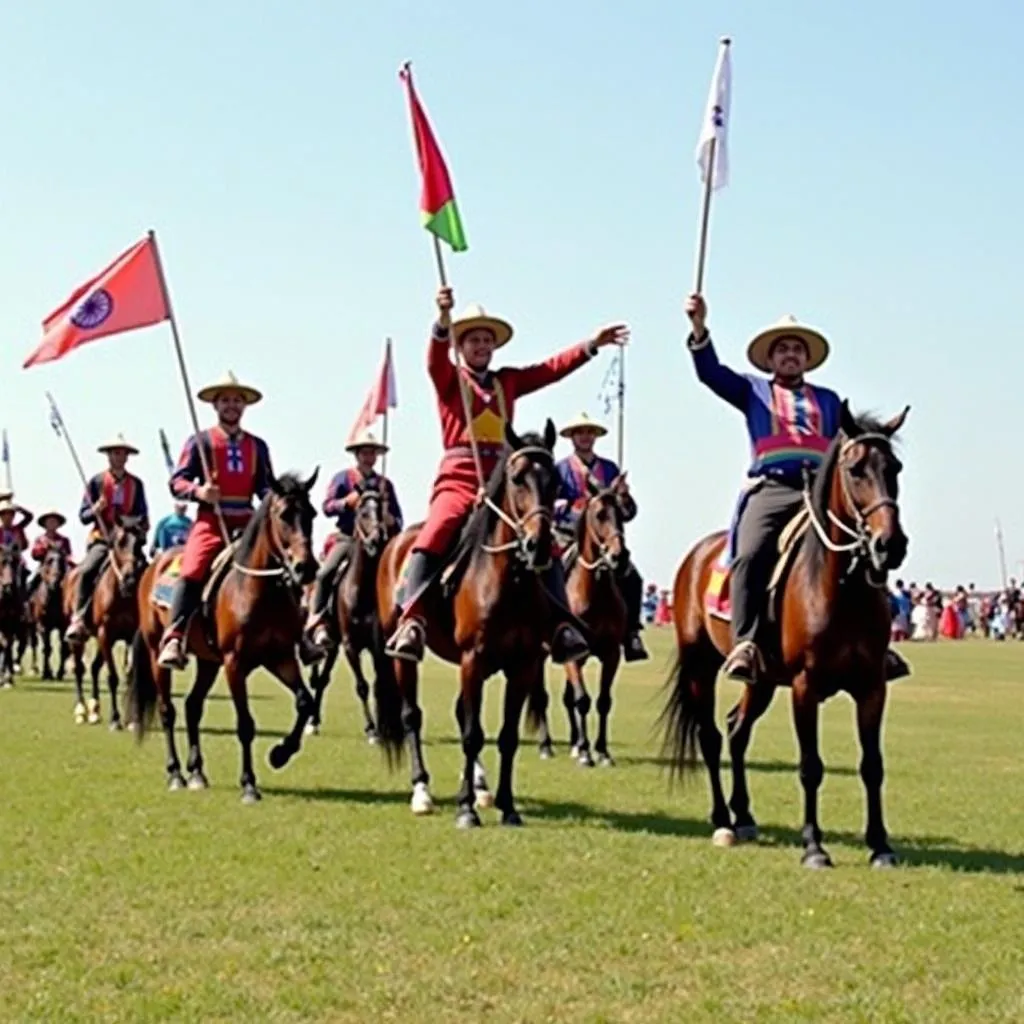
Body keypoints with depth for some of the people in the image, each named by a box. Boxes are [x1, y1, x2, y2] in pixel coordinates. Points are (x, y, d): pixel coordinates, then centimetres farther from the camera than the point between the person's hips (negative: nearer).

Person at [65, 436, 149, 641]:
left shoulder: (136, 484, 10)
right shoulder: (96, 482, 4)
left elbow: (143, 515, 17)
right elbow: (83, 516, 4)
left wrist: (142, 529, -4)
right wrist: (95, 510, -17)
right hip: (102, 538, -2)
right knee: (86, 571, -27)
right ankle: (79, 620, -26)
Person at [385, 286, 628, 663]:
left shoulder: (508, 381, 22)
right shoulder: (449, 379, 10)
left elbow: (553, 368, 16)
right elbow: (434, 358, -11)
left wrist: (592, 345, 5)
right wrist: (443, 319, -31)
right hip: (458, 476, -4)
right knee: (433, 537, -26)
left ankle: (560, 625, -10)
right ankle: (411, 620, -32)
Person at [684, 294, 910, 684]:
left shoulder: (828, 400, 28)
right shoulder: (753, 391, 22)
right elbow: (710, 373, 8)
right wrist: (699, 328, -7)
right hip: (771, 489, -2)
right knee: (750, 554, -28)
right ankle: (745, 644, -33)